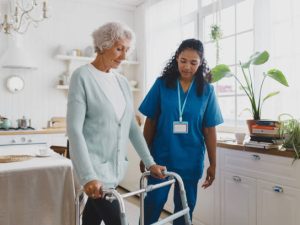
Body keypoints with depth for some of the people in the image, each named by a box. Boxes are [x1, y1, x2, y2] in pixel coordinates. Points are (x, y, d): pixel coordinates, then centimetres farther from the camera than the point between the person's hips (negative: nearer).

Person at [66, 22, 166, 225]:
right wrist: (87, 175, -23)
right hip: (95, 165, -5)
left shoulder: (122, 82, 9)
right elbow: (74, 129, -16)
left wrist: (150, 162, 8)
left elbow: (132, 126, 11)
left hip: (115, 165, 6)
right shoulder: (82, 76, -9)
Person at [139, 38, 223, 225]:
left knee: (185, 209, 16)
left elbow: (209, 130, 0)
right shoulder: (162, 84, -5)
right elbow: (150, 122, 0)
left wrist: (213, 164, 2)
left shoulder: (207, 90, -3)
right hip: (161, 157, -1)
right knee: (152, 206, 6)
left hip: (191, 161, 1)